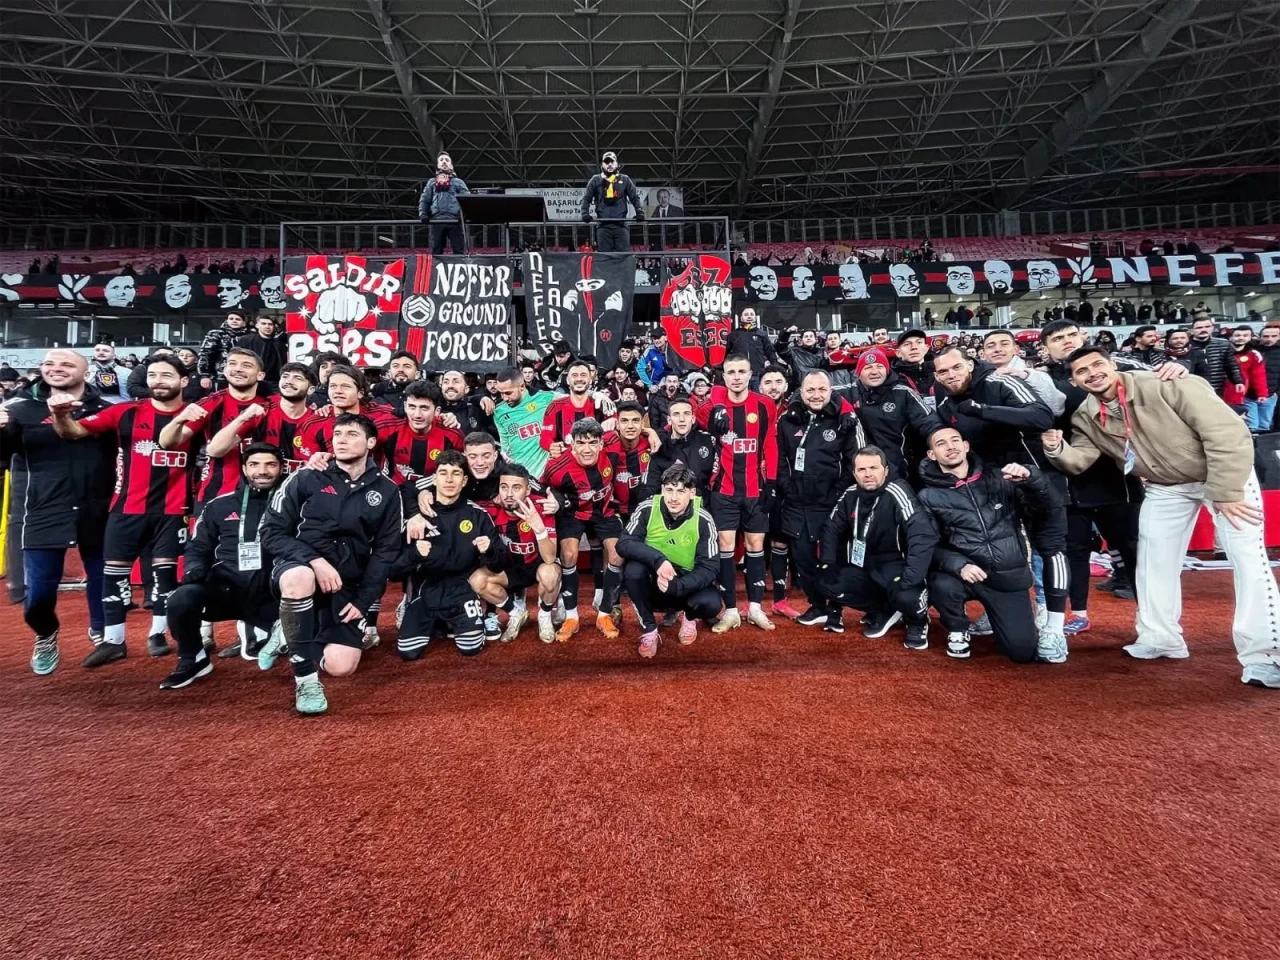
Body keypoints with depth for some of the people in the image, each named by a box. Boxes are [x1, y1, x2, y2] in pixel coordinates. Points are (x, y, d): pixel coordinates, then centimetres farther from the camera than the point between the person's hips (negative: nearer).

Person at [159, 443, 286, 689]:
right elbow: (198, 548, 19)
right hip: (226, 590, 2)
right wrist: (195, 569, -2)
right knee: (180, 601, -28)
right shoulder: (220, 505, 14)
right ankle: (193, 660, 2)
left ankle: (260, 631, 9)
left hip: (270, 595, -1)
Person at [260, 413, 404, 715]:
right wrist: (315, 561, -20)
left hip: (348, 586, 2)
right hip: (300, 566, -2)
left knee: (341, 667, -13)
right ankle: (306, 678, -20)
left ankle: (303, 636, 25)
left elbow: (386, 551, 3)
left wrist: (363, 601, -7)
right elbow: (273, 533, -4)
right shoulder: (306, 479, -1)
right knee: (299, 578, -39)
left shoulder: (386, 491, 4)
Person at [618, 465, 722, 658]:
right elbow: (624, 544, -22)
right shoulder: (647, 509, -17)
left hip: (686, 583, 0)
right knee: (633, 569, -32)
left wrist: (676, 586, -35)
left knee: (711, 603, -30)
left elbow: (710, 567, -17)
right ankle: (649, 629, -6)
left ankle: (689, 617, 11)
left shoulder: (703, 520, -17)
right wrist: (658, 560, -40)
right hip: (652, 583, 0)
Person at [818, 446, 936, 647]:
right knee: (826, 584, -10)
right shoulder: (851, 495, -3)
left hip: (897, 565, -6)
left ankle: (917, 622, 4)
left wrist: (911, 580, -37)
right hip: (866, 566, 6)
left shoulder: (896, 493, -23)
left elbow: (924, 536, -32)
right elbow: (831, 528, 9)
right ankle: (883, 611, 9)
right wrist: (827, 563, -4)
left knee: (906, 597, -35)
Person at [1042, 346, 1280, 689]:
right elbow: (1078, 461, -12)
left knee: (1247, 558, -9)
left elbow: (1228, 433, -28)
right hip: (1165, 487, 5)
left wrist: (1226, 492, -28)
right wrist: (1057, 448, -34)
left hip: (1225, 476, -5)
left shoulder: (1168, 386, -28)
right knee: (1153, 560, 8)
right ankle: (1160, 638, 24)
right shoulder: (1085, 418, -13)